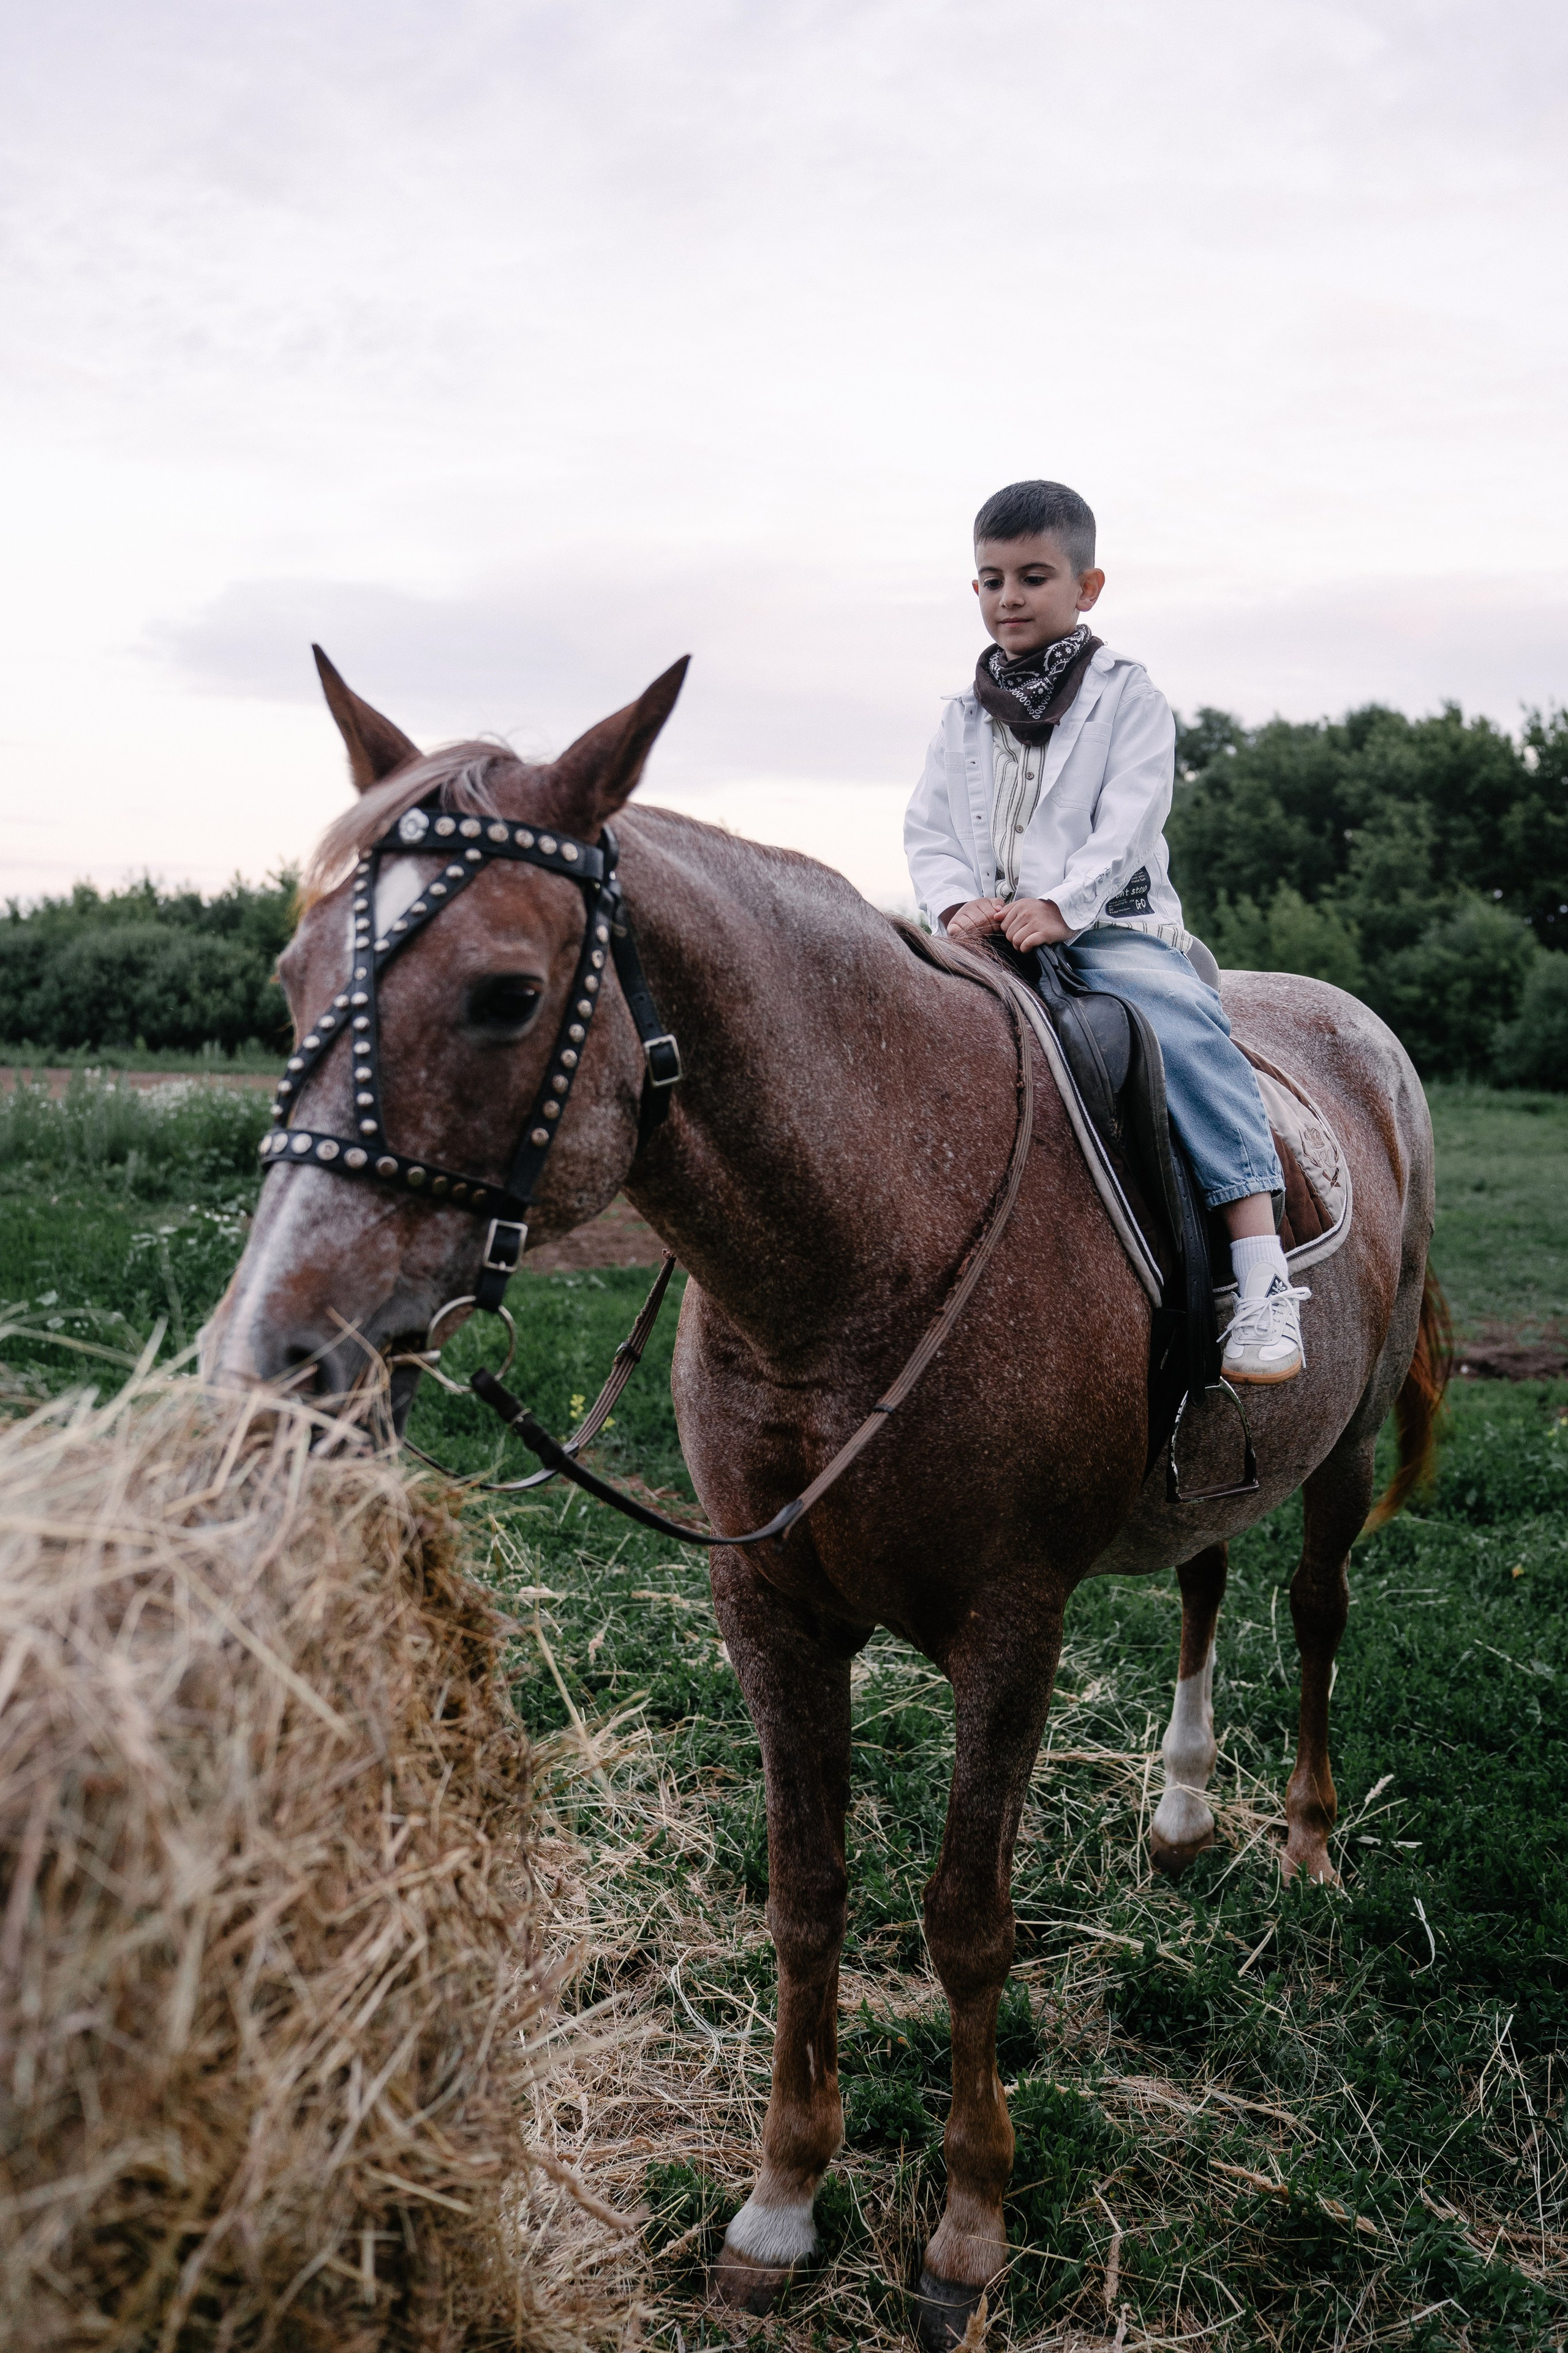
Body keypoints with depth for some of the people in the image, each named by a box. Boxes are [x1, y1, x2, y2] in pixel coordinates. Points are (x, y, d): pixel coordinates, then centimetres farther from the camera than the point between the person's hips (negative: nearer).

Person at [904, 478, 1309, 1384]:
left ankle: (1265, 1284, -38)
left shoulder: (1126, 694, 7)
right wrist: (958, 905, -11)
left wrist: (1062, 906, -23)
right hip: (988, 937, 5)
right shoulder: (965, 717, 19)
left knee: (1187, 1027, -31)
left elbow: (1129, 819, -6)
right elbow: (928, 830, 11)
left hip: (1112, 928, -4)